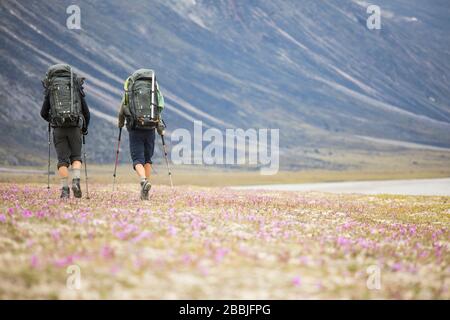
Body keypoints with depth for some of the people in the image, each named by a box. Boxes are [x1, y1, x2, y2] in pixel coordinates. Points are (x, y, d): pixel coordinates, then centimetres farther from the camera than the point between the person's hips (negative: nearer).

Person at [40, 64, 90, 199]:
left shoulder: (50, 90, 12)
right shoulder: (77, 89, 12)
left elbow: (43, 113, 14)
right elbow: (86, 113, 13)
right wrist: (85, 128, 30)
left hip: (58, 128, 0)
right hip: (75, 127, 0)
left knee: (63, 160, 6)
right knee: (76, 157, 14)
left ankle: (65, 189, -2)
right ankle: (76, 182, -8)